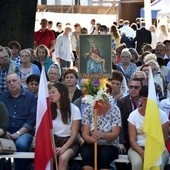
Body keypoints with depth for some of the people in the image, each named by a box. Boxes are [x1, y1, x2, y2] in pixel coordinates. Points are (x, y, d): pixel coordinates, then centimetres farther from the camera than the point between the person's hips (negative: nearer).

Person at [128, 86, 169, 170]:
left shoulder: (162, 115, -1)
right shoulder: (133, 115, 0)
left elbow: (164, 138, -1)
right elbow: (132, 139, -4)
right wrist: (142, 153, -22)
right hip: (138, 148, 1)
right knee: (137, 163, -33)